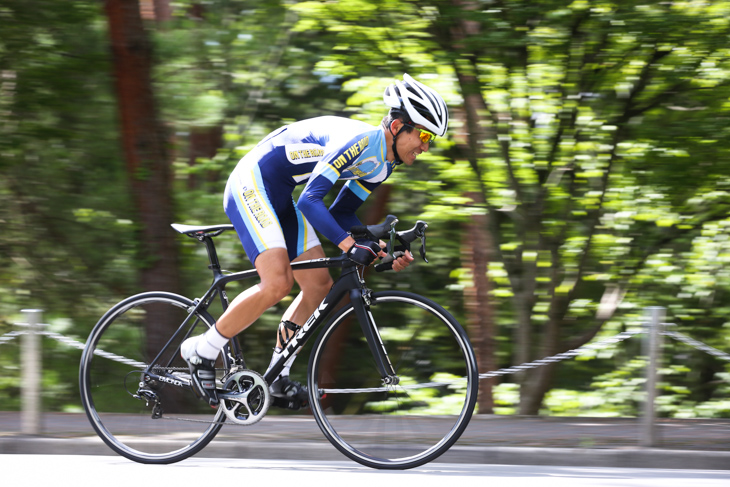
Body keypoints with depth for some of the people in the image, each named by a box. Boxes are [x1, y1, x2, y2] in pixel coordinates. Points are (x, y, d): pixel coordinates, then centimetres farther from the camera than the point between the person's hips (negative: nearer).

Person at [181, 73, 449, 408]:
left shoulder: (382, 165, 5)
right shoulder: (360, 141, -26)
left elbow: (340, 214, 12)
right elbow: (310, 199, -32)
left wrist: (381, 251, -1)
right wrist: (349, 245, -42)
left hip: (279, 198, 10)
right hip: (252, 184, -10)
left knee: (320, 284, 4)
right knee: (277, 283, -23)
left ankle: (277, 376, 11)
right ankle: (201, 352, -9)